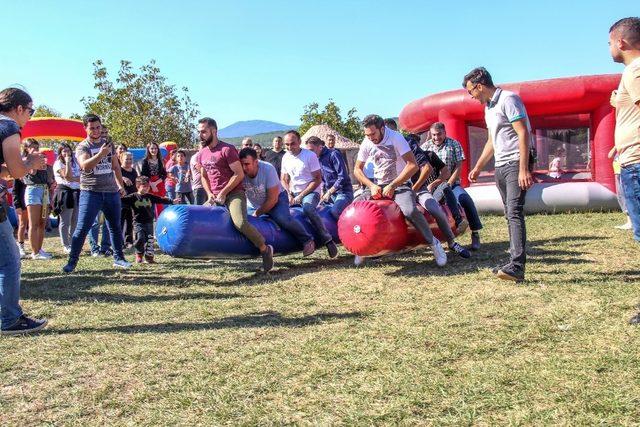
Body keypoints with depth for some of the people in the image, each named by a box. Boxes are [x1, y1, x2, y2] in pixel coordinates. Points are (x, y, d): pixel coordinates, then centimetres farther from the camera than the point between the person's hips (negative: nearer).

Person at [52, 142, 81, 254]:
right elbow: (68, 176, -16)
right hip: (64, 193, -7)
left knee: (75, 221, 8)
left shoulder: (74, 162, 18)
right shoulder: (58, 164, -3)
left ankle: (72, 244, 17)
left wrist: (72, 179, -4)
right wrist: (67, 162, -12)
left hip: (76, 193, 7)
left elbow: (81, 177, 14)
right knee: (65, 222, -4)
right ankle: (66, 246, 2)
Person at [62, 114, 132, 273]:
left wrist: (121, 185, 17)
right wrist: (101, 154, -31)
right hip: (90, 192, -4)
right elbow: (85, 166, -22)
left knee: (115, 227, 11)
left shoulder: (108, 144, 12)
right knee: (82, 228, -7)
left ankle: (118, 258, 22)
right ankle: (72, 261, -1)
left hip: (111, 191, 5)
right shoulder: (82, 147, -3)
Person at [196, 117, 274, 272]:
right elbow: (204, 176, 22)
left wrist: (223, 193, -15)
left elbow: (239, 174, -14)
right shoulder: (202, 153, 13)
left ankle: (265, 249, -12)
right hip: (215, 198, 8)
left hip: (234, 194, -8)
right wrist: (209, 194, 4)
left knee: (240, 223, -31)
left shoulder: (227, 149, -10)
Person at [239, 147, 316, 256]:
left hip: (277, 198, -5)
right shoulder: (240, 172, -23)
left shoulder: (268, 169, -29)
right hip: (254, 204, 5)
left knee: (283, 218, -31)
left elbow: (273, 199, -24)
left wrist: (257, 213, -20)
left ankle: (307, 241, -10)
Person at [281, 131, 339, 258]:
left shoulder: (310, 156, -10)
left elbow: (317, 179, -11)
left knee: (308, 208, -36)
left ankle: (328, 240, -30)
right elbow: (284, 179, 18)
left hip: (311, 192, -7)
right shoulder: (286, 158, 8)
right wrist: (289, 194, -2)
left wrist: (301, 196, -15)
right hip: (294, 193, 7)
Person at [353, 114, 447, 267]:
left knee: (410, 211, -34)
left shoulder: (396, 138, -15)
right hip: (377, 185, 4)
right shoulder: (366, 143, -2)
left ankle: (433, 243, -13)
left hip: (399, 184, -4)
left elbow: (413, 166, -21)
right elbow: (357, 170, 6)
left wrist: (392, 186, -20)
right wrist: (371, 185, -11)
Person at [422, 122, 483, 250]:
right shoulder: (425, 146, 8)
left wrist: (448, 184, -11)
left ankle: (475, 234, -14)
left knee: (466, 200, -26)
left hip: (451, 183, -1)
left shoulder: (454, 144, 3)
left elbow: (458, 166, -3)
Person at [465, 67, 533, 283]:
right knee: (510, 215, 8)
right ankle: (515, 262, 13)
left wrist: (524, 169, -24)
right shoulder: (489, 107, 19)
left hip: (516, 164, -9)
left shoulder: (508, 99, -10)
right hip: (501, 166, 9)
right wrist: (478, 167, 28)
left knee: (514, 213, -18)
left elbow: (523, 133, -18)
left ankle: (517, 267, -24)